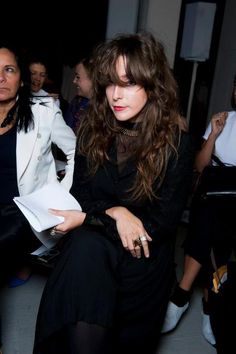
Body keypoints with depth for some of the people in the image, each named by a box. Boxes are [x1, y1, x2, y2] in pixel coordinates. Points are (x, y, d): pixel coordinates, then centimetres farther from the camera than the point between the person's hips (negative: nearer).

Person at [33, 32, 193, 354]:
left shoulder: (176, 144, -10)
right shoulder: (92, 130, 0)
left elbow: (163, 223, -8)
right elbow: (79, 194, 7)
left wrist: (89, 218, -14)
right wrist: (114, 212, -15)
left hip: (144, 258, -2)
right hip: (93, 243, 2)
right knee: (85, 249, -26)